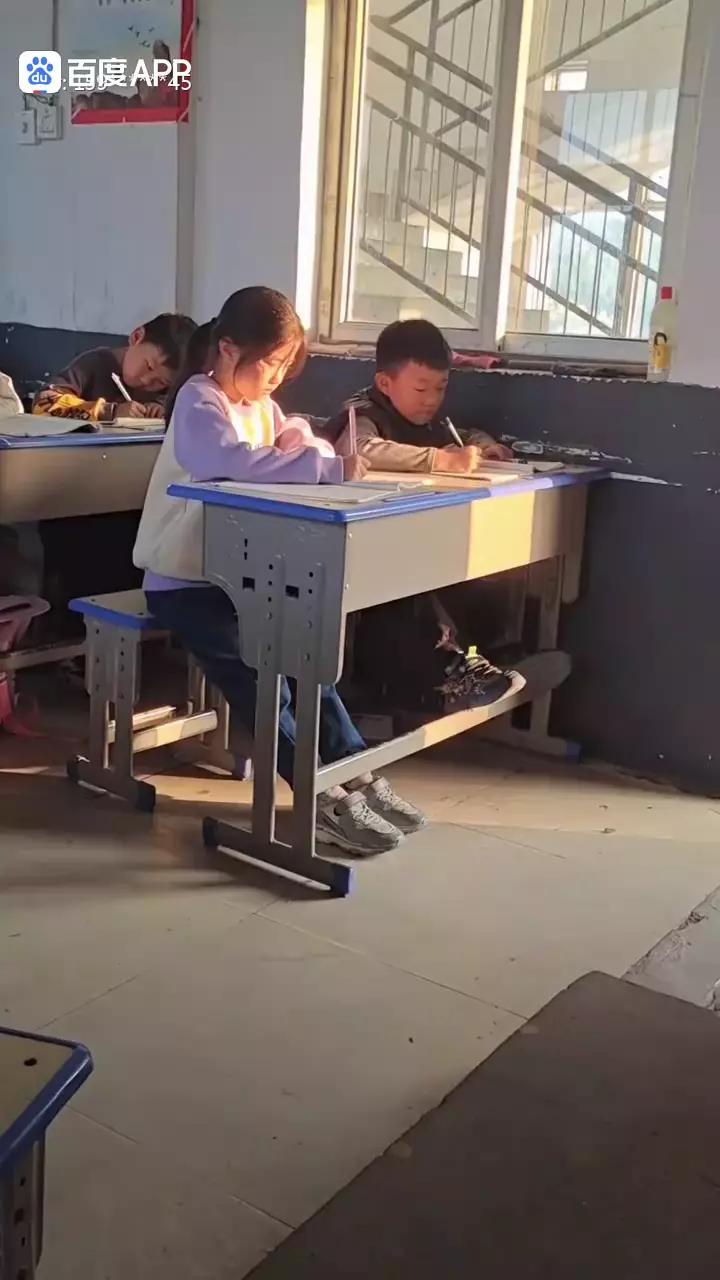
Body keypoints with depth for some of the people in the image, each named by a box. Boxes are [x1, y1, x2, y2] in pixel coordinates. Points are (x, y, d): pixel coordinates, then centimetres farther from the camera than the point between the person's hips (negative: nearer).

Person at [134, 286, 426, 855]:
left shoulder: (261, 404, 12)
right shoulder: (199, 401, -16)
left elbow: (296, 455, 7)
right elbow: (236, 461, -35)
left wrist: (301, 440, -16)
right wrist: (329, 467, -37)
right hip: (183, 583, -8)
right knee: (253, 670, -19)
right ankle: (323, 794, -15)